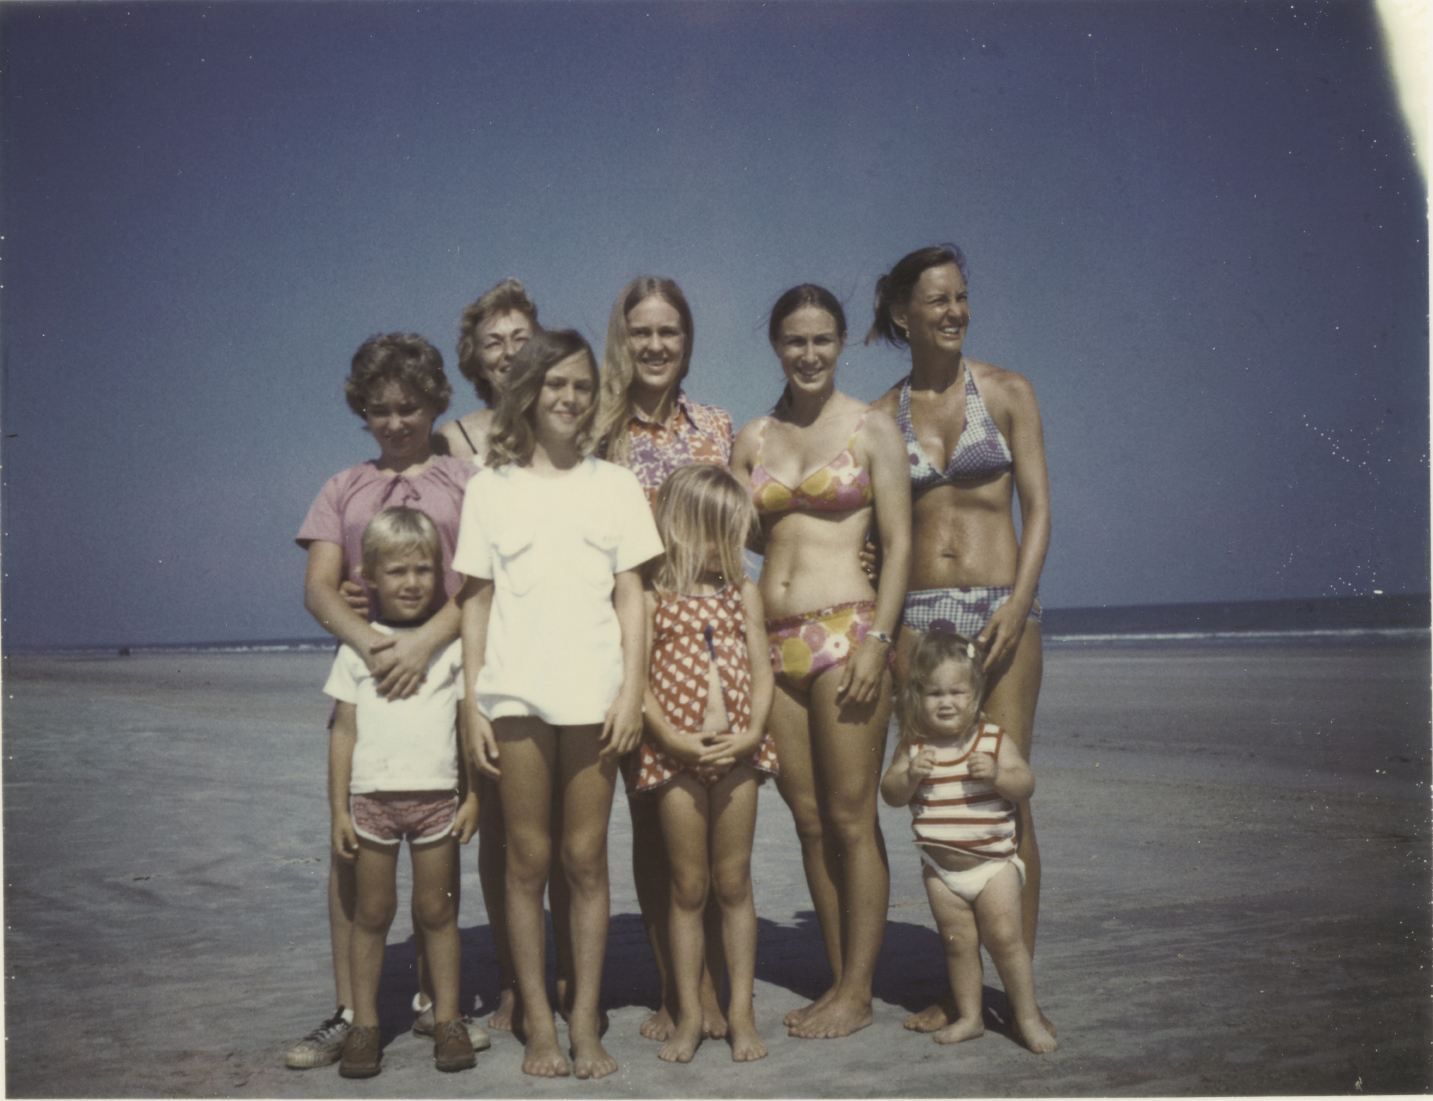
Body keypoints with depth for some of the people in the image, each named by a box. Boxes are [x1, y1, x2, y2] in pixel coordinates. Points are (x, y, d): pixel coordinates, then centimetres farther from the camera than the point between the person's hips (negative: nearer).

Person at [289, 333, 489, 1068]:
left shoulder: (466, 484, 8)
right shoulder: (343, 491, 15)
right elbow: (317, 588, 3)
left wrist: (425, 642, -20)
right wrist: (368, 640, -18)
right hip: (362, 676, 2)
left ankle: (432, 1000, 18)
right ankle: (348, 1012, 8)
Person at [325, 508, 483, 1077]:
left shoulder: (453, 643, 4)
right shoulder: (358, 646, 4)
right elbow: (344, 730, 5)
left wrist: (473, 796, 2)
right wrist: (339, 809, 2)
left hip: (437, 795, 0)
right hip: (372, 796, 0)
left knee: (436, 910, 6)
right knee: (372, 911, 7)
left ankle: (448, 1019, 17)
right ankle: (364, 1024, 18)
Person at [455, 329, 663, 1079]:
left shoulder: (613, 484, 10)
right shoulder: (491, 487, 9)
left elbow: (630, 596, 7)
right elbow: (476, 598, 7)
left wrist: (632, 690, -3)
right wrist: (471, 701, 1)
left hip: (592, 694, 0)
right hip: (513, 694, 0)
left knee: (586, 860, 4)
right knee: (527, 860, 5)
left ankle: (585, 1024, 13)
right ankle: (538, 1024, 15)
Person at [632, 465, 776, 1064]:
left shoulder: (743, 592, 9)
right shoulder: (649, 597, -2)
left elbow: (761, 670, 5)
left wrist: (751, 733, -10)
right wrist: (675, 740, -15)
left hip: (737, 751, 3)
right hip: (675, 752, -2)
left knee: (734, 883, 9)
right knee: (688, 887, 6)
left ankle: (741, 1010, 19)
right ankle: (689, 1014, 18)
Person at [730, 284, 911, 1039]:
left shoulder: (871, 428, 1)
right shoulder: (751, 440, 13)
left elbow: (898, 543, -4)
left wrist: (877, 641, -13)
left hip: (846, 631, -4)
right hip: (773, 639, 5)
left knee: (851, 818, -1)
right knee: (809, 820, 9)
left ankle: (857, 993, 11)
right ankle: (838, 981, 21)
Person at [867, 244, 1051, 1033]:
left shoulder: (1006, 392, 4)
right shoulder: (882, 415, 9)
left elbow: (1036, 507, 0)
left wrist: (1019, 602, -13)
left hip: (1000, 606, -2)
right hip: (916, 613, 2)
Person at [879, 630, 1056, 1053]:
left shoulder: (994, 740, -7)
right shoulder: (913, 745, -4)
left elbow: (1025, 784, -8)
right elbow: (890, 793, -3)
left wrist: (996, 776, -27)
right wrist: (911, 776, -23)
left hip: (993, 861, -2)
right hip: (941, 867, 2)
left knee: (1004, 937, -2)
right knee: (957, 941, 9)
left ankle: (1028, 1015, 15)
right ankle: (969, 1016, 25)